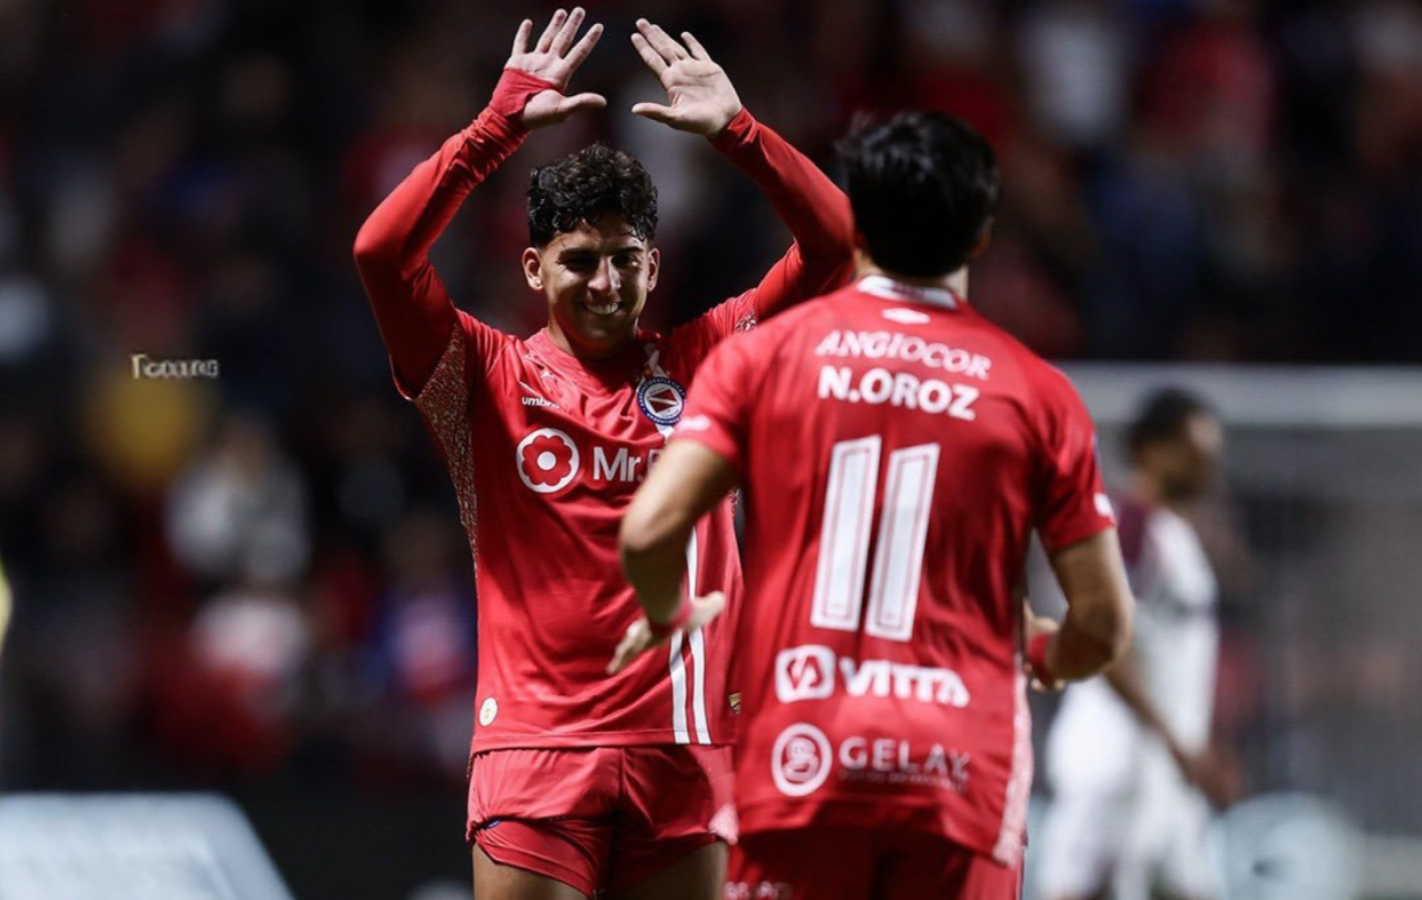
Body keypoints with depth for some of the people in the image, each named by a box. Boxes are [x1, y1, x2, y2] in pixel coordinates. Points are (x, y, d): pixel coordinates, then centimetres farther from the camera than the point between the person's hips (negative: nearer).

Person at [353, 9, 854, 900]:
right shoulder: (485, 377, 5)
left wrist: (735, 126, -3)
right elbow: (383, 251, -9)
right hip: (534, 751, -2)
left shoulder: (700, 365, 10)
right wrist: (501, 125, -9)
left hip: (682, 753, 2)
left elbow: (830, 244, 6)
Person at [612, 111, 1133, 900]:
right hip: (963, 773, 0)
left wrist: (670, 617, 17)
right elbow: (1104, 625, 4)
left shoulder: (766, 353, 4)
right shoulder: (1035, 391, 4)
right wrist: (1044, 655, 27)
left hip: (801, 764, 0)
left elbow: (648, 532, -5)